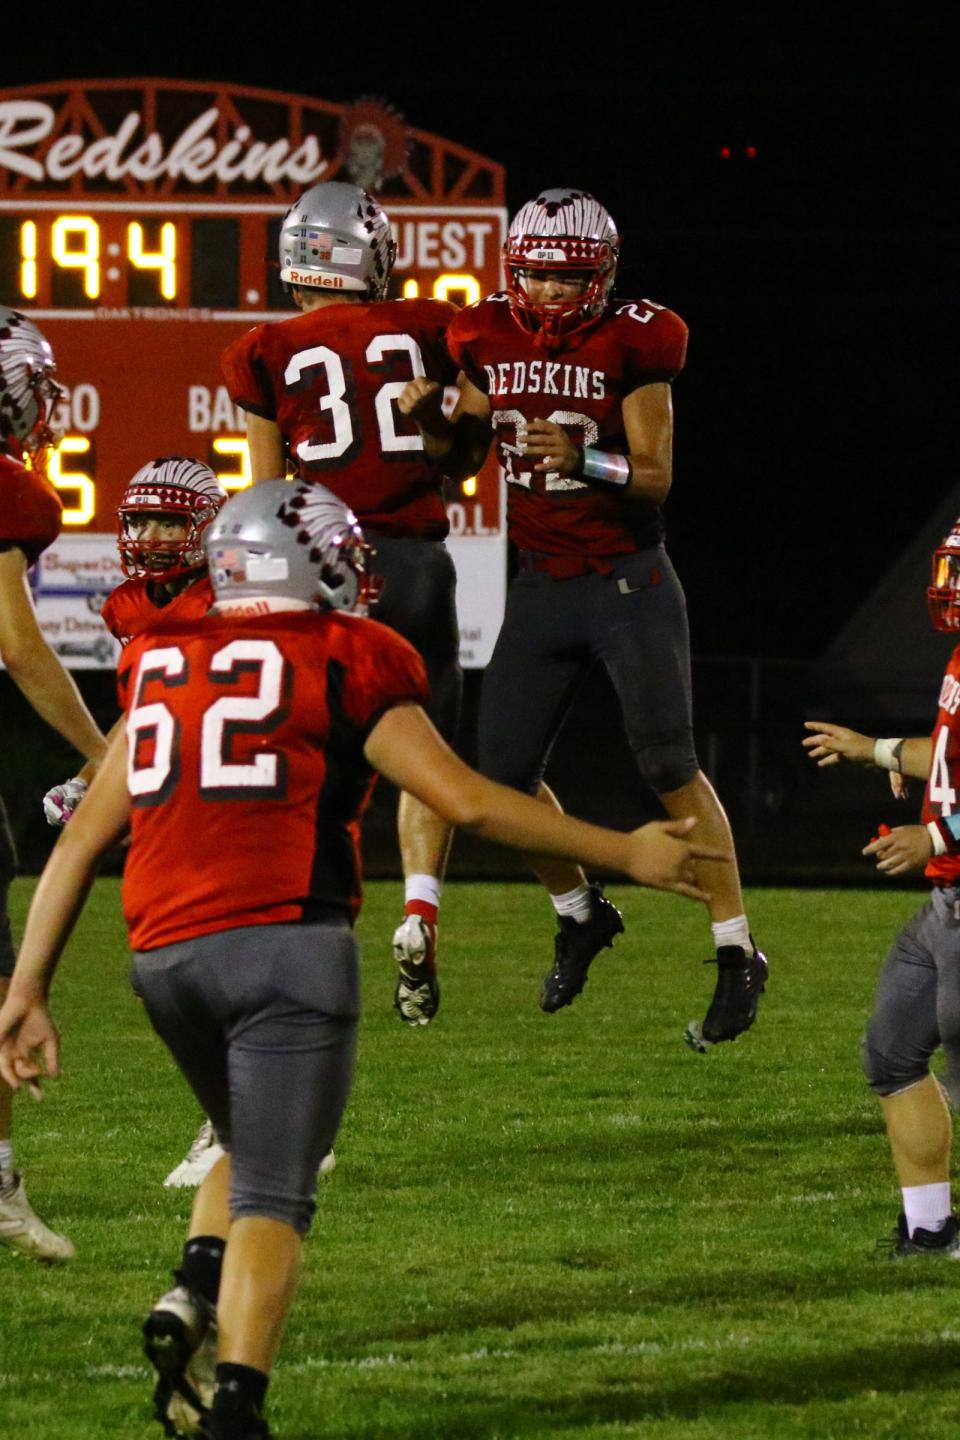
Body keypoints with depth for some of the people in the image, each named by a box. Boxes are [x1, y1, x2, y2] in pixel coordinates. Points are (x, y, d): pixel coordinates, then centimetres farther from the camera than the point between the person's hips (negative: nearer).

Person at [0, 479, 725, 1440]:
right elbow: (468, 804, 0)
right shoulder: (344, 668, 3)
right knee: (273, 1197, -4)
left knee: (252, 1151, 26)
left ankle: (191, 1300, 2)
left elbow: (81, 840, 15)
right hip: (286, 943, -5)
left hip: (164, 957, 5)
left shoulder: (161, 673, 18)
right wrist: (625, 856, 9)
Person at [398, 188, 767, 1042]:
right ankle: (580, 913, 29)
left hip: (628, 581, -5)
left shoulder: (631, 347, -11)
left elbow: (656, 477, -13)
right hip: (541, 585, 5)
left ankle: (738, 956, -3)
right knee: (504, 777, 3)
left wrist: (585, 460, -31)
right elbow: (461, 461, 12)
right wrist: (429, 420, -9)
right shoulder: (488, 343, 2)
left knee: (669, 764, -10)